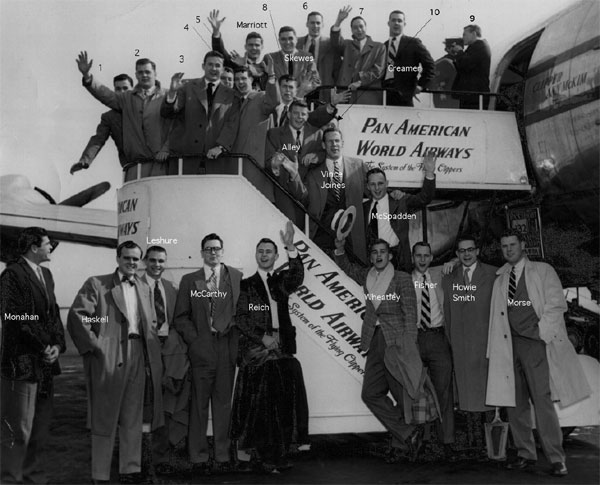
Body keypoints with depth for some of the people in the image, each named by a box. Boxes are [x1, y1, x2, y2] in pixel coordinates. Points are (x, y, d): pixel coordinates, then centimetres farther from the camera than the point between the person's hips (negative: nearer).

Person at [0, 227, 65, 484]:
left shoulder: (46, 274, 17)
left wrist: (57, 344, 2)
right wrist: (44, 346, -12)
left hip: (46, 362, 8)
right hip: (22, 363, -8)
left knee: (41, 427, 14)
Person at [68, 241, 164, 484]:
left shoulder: (144, 288, 18)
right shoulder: (96, 284, 0)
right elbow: (76, 316, -10)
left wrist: (152, 352, 7)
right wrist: (94, 345, -15)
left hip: (138, 357, 5)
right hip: (108, 358, -5)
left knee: (133, 418, 10)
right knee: (105, 417, 1)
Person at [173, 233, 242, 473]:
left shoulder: (236, 277, 10)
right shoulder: (189, 280, 11)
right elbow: (181, 317, 8)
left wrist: (228, 329, -6)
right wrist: (193, 340, -3)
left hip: (227, 348, 0)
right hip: (201, 349, 0)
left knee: (223, 403, 4)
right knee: (199, 404, 0)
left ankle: (223, 456, 11)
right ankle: (199, 458, 8)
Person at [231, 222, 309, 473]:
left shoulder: (281, 280, 14)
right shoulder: (246, 285, 10)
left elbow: (297, 278, -9)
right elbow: (241, 318, 3)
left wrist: (291, 248, -22)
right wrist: (263, 337, -9)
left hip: (282, 346, 2)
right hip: (256, 348, -1)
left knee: (283, 400, -5)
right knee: (260, 403, -5)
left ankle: (280, 453, 1)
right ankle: (265, 456, 0)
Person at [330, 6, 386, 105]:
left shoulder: (379, 47, 15)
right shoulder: (347, 45, 21)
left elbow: (377, 70, 3)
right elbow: (336, 43, -1)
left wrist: (360, 82, -9)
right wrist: (338, 21, -13)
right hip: (346, 94, 1)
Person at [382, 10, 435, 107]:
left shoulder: (413, 43, 6)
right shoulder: (384, 46, 19)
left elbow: (430, 66, 3)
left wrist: (420, 85, -4)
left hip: (403, 95, -4)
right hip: (384, 93, 4)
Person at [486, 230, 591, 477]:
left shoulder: (543, 271, 6)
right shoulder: (500, 278, 17)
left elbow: (557, 305, -1)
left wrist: (541, 332, -10)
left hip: (535, 342, -4)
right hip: (508, 344, 4)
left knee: (542, 399, -11)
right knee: (515, 402, 4)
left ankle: (556, 458, -5)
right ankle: (525, 454, 14)